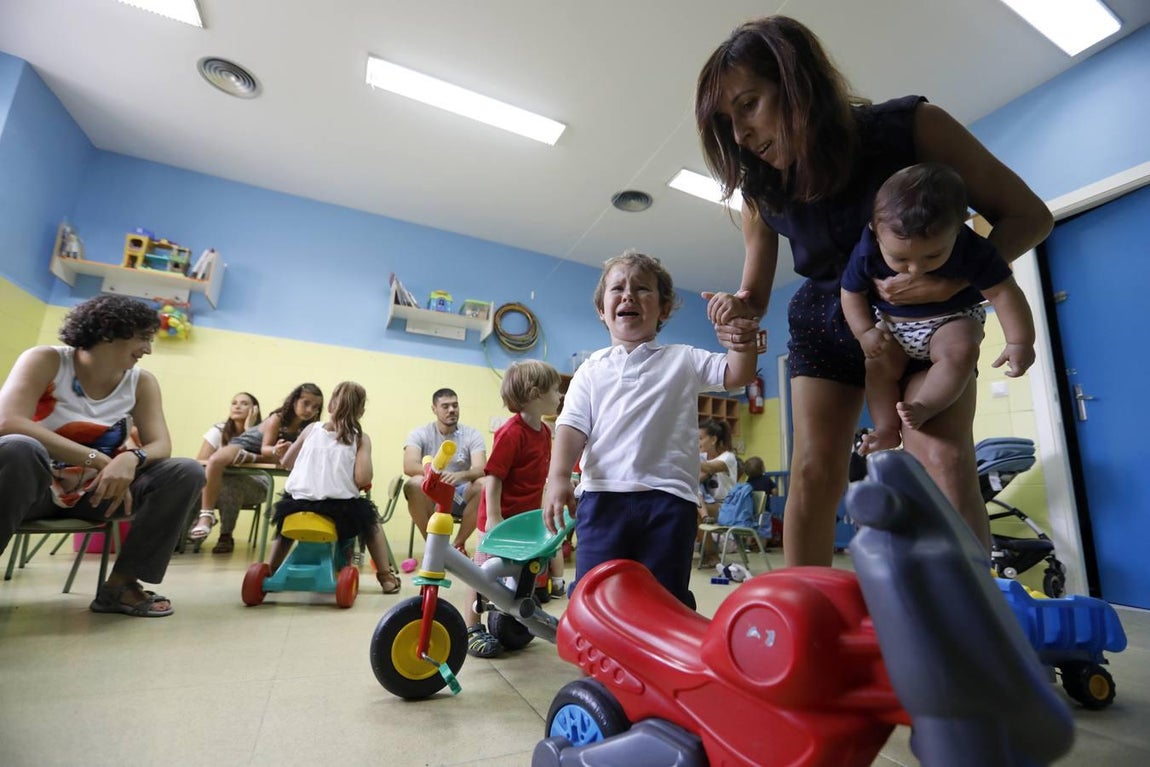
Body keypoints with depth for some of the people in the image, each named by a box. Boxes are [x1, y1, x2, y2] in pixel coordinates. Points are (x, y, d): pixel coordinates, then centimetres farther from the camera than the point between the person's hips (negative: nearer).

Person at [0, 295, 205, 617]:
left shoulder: (141, 382, -1)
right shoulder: (46, 360, -10)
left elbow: (160, 445, -9)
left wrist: (131, 458, -33)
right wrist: (97, 459, -35)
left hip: (92, 492, 4)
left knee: (187, 473, -18)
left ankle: (120, 584, -13)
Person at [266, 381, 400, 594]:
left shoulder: (311, 429, 8)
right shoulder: (360, 438, -1)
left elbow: (286, 462, 13)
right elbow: (362, 479, -13)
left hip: (299, 503, 3)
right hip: (341, 509, -3)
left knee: (286, 514, 38)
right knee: (370, 518, 27)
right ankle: (386, 576, 22)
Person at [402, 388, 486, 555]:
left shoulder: (472, 434, -2)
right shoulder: (420, 434, -3)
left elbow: (480, 469, -17)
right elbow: (409, 466, -20)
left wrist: (460, 475, -40)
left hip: (460, 497, 1)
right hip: (429, 497, 0)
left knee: (483, 484, -29)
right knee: (414, 484, -32)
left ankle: (459, 544, -9)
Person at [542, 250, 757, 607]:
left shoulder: (684, 359, 12)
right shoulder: (592, 369, 12)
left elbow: (738, 374, 3)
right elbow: (573, 425, 3)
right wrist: (559, 477, -11)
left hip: (669, 495, 0)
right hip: (603, 494, 1)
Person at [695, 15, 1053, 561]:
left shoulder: (911, 127, -21)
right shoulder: (761, 191, -14)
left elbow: (1029, 215, -14)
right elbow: (755, 290, -5)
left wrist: (961, 276, -35)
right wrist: (740, 314, -30)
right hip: (826, 322, 2)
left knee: (944, 463, -20)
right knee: (812, 471, -8)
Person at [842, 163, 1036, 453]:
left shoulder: (971, 250, -25)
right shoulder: (866, 252, -24)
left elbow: (1002, 291, -17)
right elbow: (851, 292, -9)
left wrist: (1020, 341, -19)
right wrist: (864, 332, -19)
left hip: (953, 320, -1)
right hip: (890, 324, 2)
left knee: (960, 351, -29)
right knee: (879, 363, -16)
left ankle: (922, 407, -23)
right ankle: (888, 427, -6)